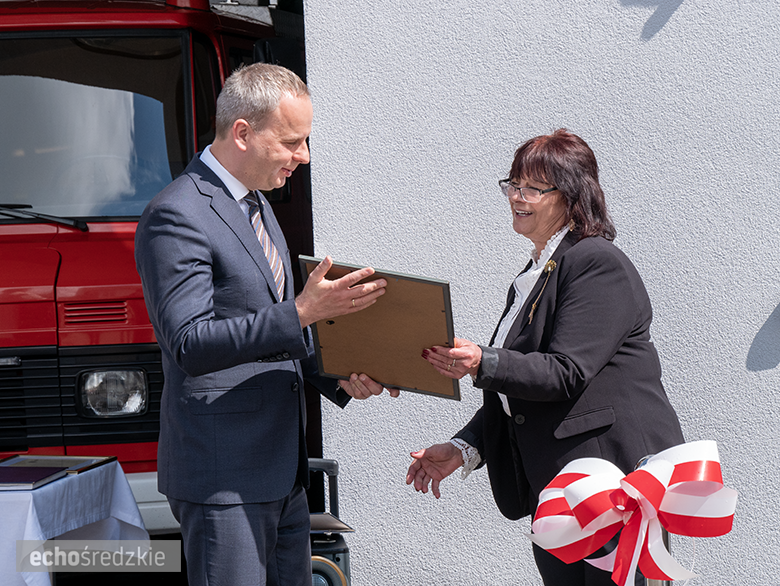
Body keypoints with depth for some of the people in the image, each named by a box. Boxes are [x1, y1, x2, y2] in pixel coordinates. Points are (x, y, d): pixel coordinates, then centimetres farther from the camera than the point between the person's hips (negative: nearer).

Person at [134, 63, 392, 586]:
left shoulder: (257, 204, 16)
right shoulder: (177, 217, -15)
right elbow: (189, 344, -24)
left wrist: (339, 378, 5)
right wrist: (302, 313, -29)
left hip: (283, 471, 9)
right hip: (222, 480, -9)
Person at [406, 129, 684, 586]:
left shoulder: (598, 264, -10)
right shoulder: (532, 277, 19)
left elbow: (566, 374, -20)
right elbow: (514, 391, 20)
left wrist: (482, 364, -30)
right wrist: (463, 449, 7)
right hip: (552, 490, 9)